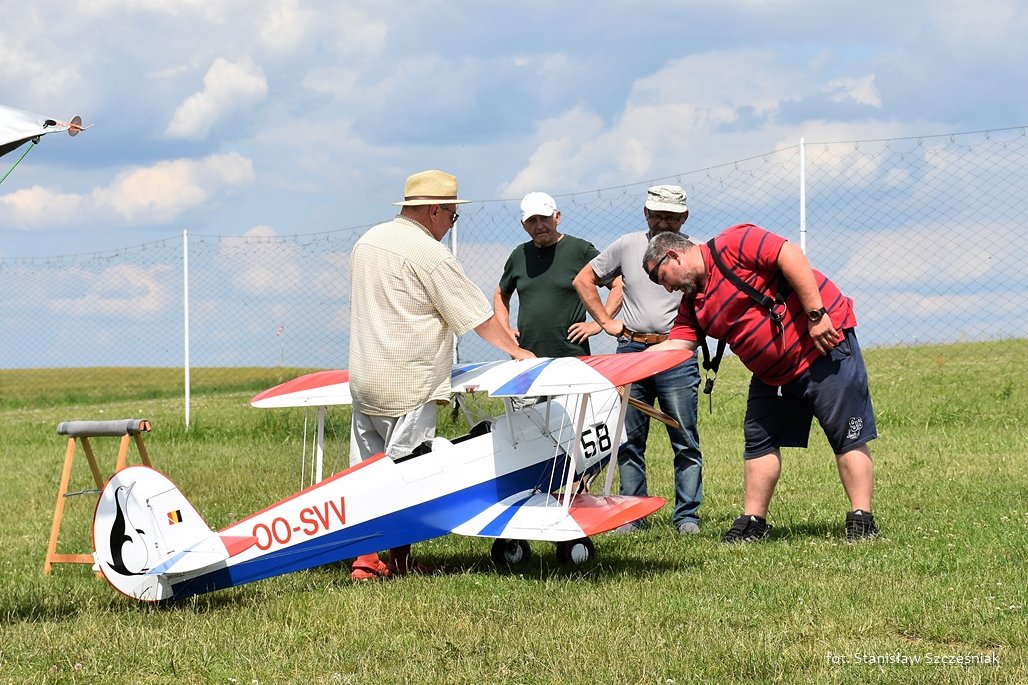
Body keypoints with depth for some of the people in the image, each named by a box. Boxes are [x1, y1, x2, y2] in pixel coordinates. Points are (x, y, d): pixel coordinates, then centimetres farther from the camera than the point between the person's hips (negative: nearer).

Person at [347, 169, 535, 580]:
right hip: (408, 386, -8)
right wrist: (516, 351, 7)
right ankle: (399, 560, 2)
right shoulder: (429, 254, -14)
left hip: (363, 379, 8)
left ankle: (365, 559, 6)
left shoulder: (367, 242, 12)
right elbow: (478, 315, -8)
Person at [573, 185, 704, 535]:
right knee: (629, 440, 5)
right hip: (631, 351, 3)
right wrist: (606, 321, 10)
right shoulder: (627, 246, 8)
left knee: (685, 442, -3)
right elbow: (584, 280, 17)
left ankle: (687, 516, 3)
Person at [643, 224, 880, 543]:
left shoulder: (731, 244, -14)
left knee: (848, 436, -5)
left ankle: (861, 522, -6)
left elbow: (790, 255, -22)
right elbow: (675, 346, 4)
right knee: (760, 440, 9)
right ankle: (753, 522, 15)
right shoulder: (693, 306, 11)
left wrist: (816, 314, -25)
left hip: (825, 341, -9)